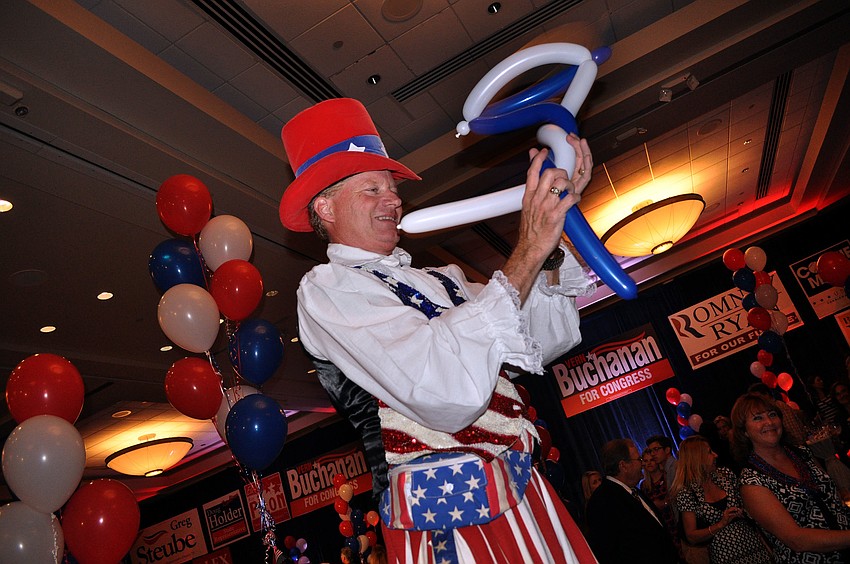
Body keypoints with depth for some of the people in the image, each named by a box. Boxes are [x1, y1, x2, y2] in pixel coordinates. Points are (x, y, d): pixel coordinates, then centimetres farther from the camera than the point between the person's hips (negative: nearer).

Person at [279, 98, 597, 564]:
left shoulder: (442, 281, 14)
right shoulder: (326, 289, -8)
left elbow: (549, 341, 7)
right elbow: (445, 393, -24)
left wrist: (551, 234, -5)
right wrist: (526, 255, -21)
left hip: (525, 493, 7)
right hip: (448, 520, -6)